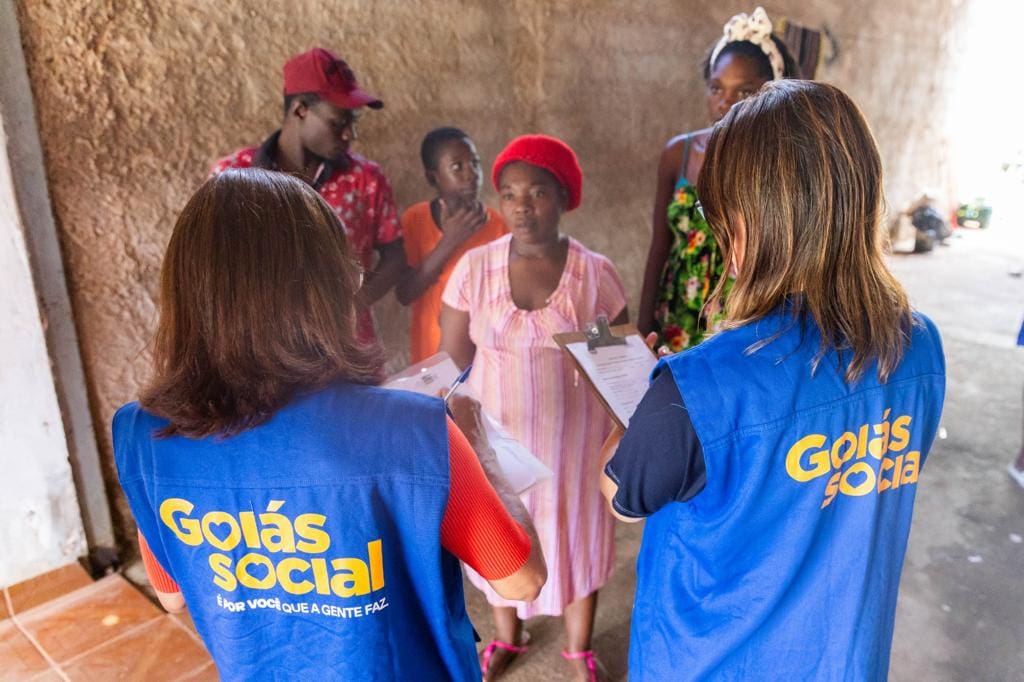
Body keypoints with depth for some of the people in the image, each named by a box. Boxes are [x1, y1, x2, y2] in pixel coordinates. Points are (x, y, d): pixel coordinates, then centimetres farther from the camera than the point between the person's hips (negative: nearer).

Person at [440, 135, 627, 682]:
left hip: (571, 433, -1)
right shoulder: (475, 267, -9)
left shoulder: (595, 272, -11)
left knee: (575, 532, 15)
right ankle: (506, 638, 47)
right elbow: (452, 356, -1)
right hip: (497, 432, 1)